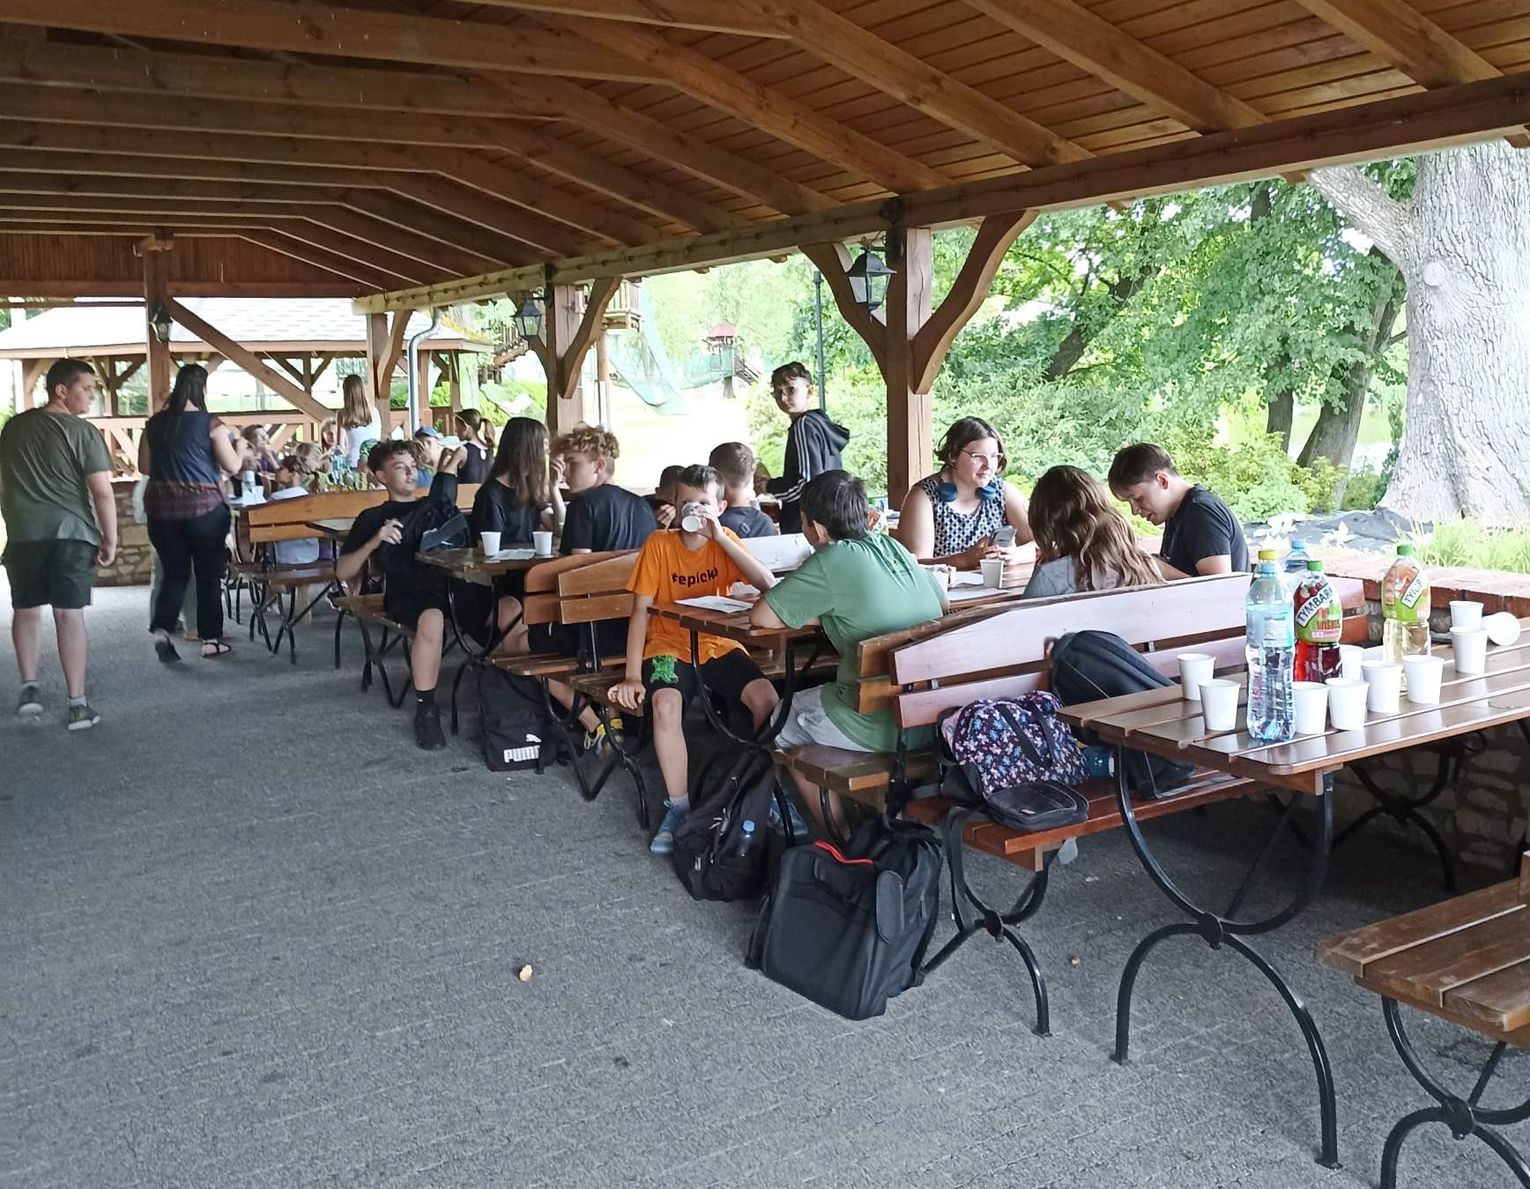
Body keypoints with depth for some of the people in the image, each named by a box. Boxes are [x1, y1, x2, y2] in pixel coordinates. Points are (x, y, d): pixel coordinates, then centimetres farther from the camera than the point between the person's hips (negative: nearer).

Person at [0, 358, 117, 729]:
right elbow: (102, 491, -13)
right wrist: (110, 540, -5)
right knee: (69, 613, -1)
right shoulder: (83, 432, -8)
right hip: (71, 531, -4)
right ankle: (78, 704, 1)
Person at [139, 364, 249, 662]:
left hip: (160, 507, 4)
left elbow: (144, 466, 12)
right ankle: (211, 639, 14)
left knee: (174, 573, 13)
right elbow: (232, 467, -7)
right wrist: (241, 447, 12)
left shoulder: (155, 423, 5)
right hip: (203, 507, -4)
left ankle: (162, 629, -5)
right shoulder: (210, 424, -9)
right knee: (209, 575, 8)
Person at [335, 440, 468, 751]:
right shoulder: (373, 518, 19)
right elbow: (343, 573, 13)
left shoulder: (437, 507, 31)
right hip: (407, 593, -3)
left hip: (452, 584, 3)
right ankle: (425, 710, -29)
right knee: (431, 618, -39)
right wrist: (374, 541, -4)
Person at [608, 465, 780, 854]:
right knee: (665, 703, -34)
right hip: (669, 646, -1)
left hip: (719, 646, 2)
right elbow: (641, 609, -5)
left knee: (766, 698, -25)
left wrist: (720, 538, -19)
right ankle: (678, 807, -18)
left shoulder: (725, 541, 1)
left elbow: (767, 584, -15)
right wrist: (632, 675, -13)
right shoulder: (659, 544, -3)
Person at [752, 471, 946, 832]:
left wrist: (818, 616, 8)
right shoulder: (892, 547, 6)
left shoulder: (831, 561, -12)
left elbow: (760, 616, -10)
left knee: (783, 722, 20)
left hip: (881, 728, -7)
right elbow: (942, 599, 22)